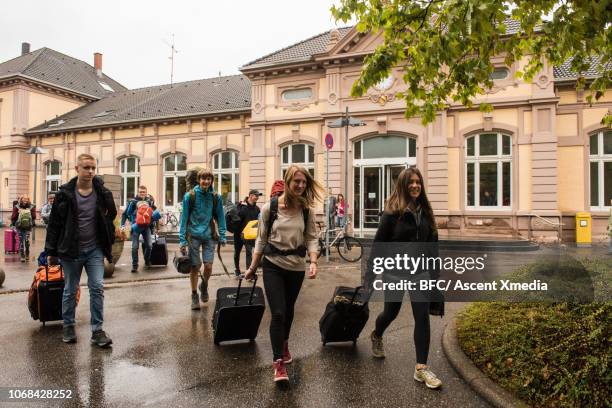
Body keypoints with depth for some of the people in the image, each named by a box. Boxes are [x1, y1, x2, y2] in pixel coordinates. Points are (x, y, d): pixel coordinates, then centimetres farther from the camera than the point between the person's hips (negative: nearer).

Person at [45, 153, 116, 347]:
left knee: (97, 288, -3)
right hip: (71, 250, -1)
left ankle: (97, 331, 5)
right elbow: (54, 224, -2)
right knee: (70, 291, 11)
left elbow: (111, 215, 12)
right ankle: (68, 327, 28)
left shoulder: (102, 192, -2)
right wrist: (51, 252, -2)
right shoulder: (65, 193, -6)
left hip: (95, 249, 1)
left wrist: (107, 239, 6)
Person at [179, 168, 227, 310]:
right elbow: (184, 217, -3)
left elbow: (220, 217, 7)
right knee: (195, 267, 3)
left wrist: (222, 236, -1)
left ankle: (204, 286, 27)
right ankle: (194, 296, 20)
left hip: (209, 235, 1)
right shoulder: (190, 196, -3)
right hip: (194, 235, -1)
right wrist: (182, 239, -6)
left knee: (208, 266, -5)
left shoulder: (215, 197, 3)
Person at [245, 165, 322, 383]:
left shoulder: (307, 210, -3)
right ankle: (278, 362, 3)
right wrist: (252, 267, 2)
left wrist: (313, 262, -21)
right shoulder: (270, 207, -8)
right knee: (278, 313, -10)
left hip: (296, 267, 3)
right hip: (273, 265, -2)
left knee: (288, 310, 19)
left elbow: (311, 238, -4)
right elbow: (261, 239, -1)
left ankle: (284, 344, 46)